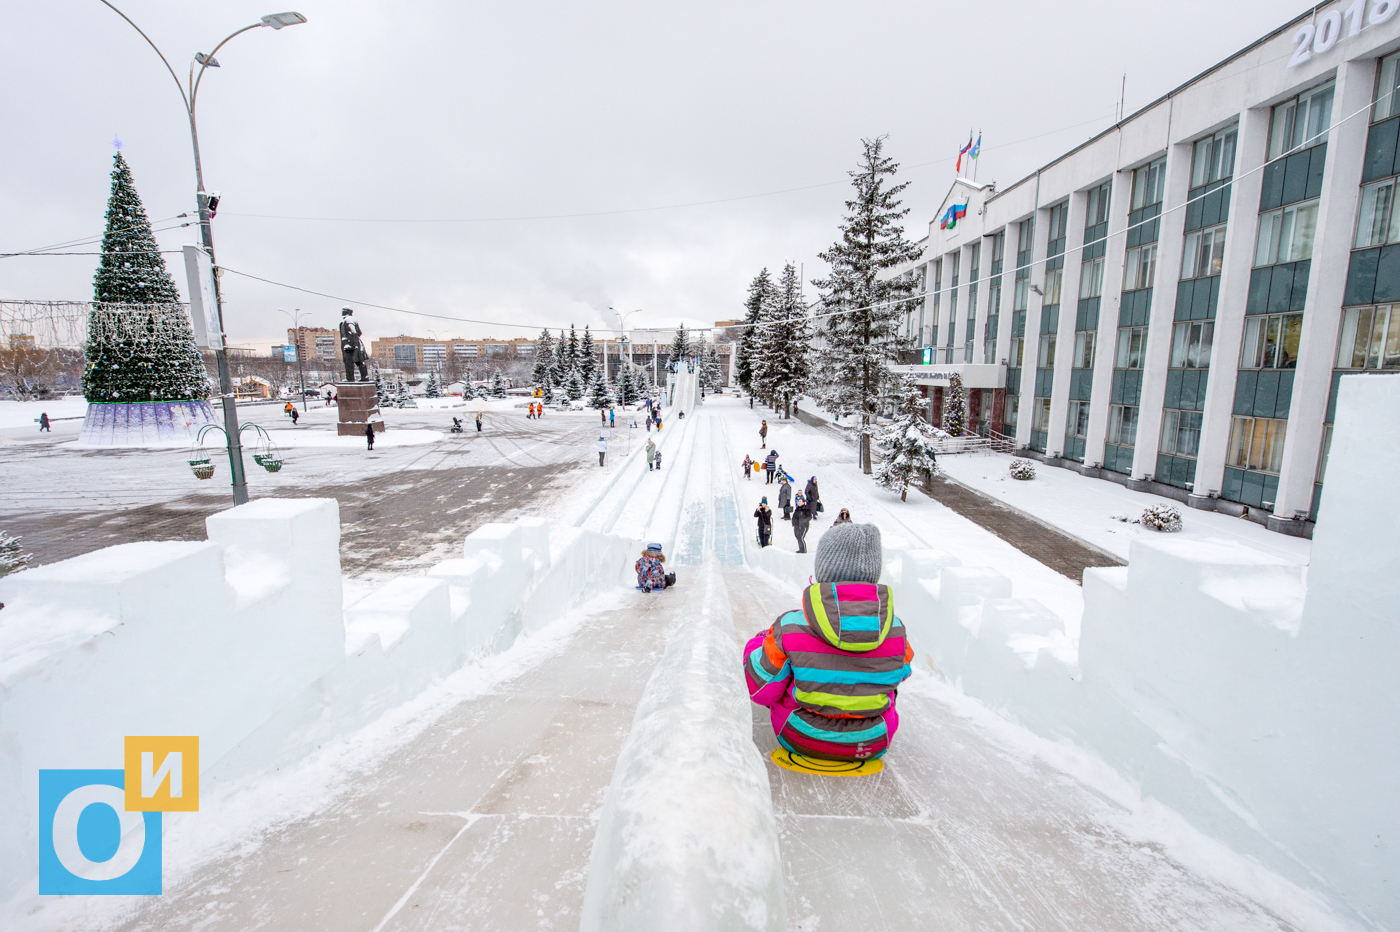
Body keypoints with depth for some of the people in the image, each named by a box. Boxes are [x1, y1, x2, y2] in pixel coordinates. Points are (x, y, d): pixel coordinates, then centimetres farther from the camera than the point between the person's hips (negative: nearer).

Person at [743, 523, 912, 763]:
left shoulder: (791, 628, -25)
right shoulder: (896, 631, -16)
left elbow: (760, 690, -12)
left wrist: (766, 641, 6)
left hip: (800, 741, -2)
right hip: (872, 746, 3)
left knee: (758, 642, 13)